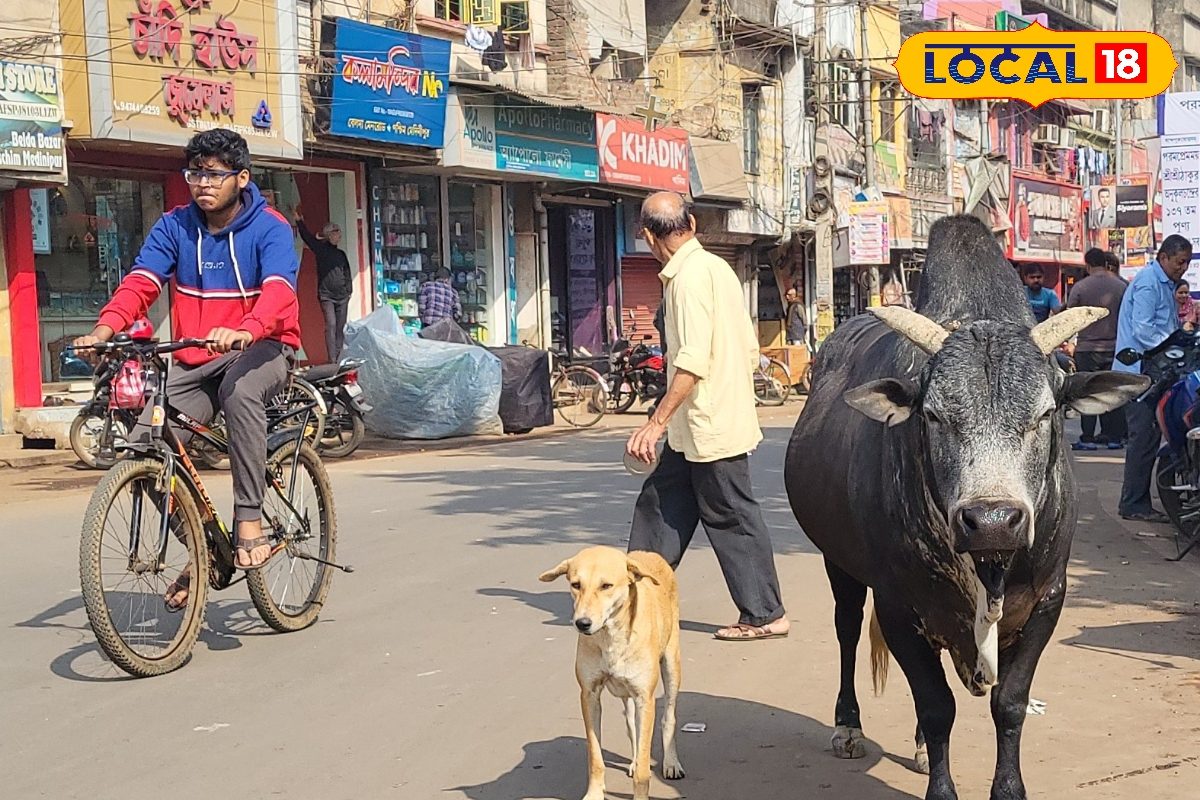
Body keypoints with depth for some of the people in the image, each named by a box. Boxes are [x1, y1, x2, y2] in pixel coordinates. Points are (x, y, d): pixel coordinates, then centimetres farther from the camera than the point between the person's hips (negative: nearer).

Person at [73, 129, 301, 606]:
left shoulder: (269, 227, -9)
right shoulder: (175, 227, 3)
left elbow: (278, 290, -26)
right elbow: (141, 282, -11)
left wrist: (244, 332, -47)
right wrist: (105, 328, -31)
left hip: (260, 348, -4)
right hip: (195, 360, 5)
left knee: (240, 388, -39)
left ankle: (250, 519, -30)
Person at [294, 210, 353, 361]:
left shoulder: (341, 254, 14)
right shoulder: (321, 249, 3)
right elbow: (307, 237, -3)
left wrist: (348, 290, 10)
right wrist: (299, 221, -9)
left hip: (342, 296, 5)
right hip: (326, 295, -4)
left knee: (341, 327, 3)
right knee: (331, 325, -14)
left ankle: (340, 359, 6)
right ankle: (332, 360, -18)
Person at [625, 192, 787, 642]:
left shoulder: (691, 276, -17)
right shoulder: (714, 267, 12)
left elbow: (693, 362, -26)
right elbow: (750, 349, 15)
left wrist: (657, 422, -25)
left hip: (711, 428, -10)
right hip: (694, 432, 10)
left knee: (733, 519, 0)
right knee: (660, 504, 14)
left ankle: (764, 615, 10)